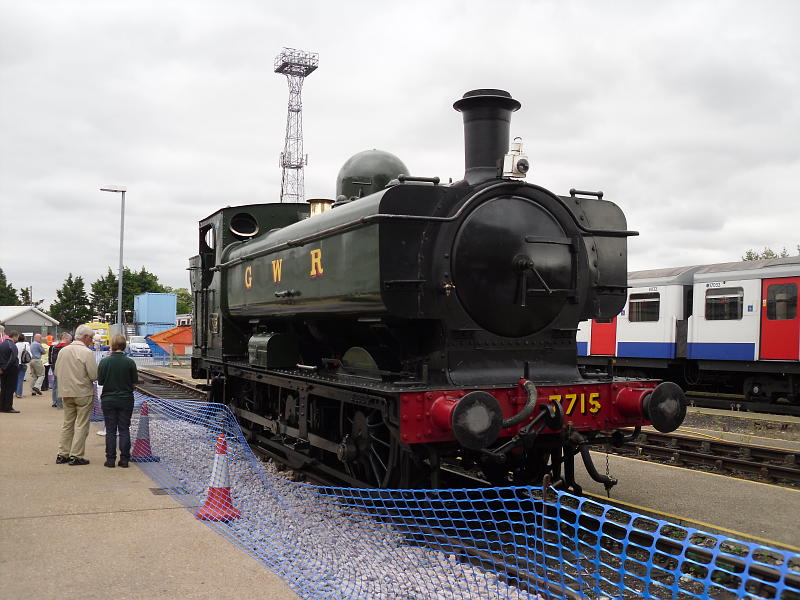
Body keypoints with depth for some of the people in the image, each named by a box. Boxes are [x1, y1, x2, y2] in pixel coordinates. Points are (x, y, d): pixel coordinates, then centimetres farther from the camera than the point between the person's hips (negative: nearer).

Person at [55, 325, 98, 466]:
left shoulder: (62, 351, 5)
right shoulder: (87, 352, -15)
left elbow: (57, 372, 11)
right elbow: (94, 375, -16)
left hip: (66, 393, 6)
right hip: (83, 393, -6)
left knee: (67, 423, 16)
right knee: (81, 425, 1)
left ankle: (62, 454, 18)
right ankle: (75, 456, 1)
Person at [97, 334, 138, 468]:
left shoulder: (104, 362, -10)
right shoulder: (130, 362, -10)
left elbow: (100, 381, -3)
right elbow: (135, 382, -3)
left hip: (108, 400, 0)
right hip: (126, 400, 0)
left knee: (110, 431, 7)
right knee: (124, 430, 7)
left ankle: (110, 459, 7)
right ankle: (124, 459, 6)